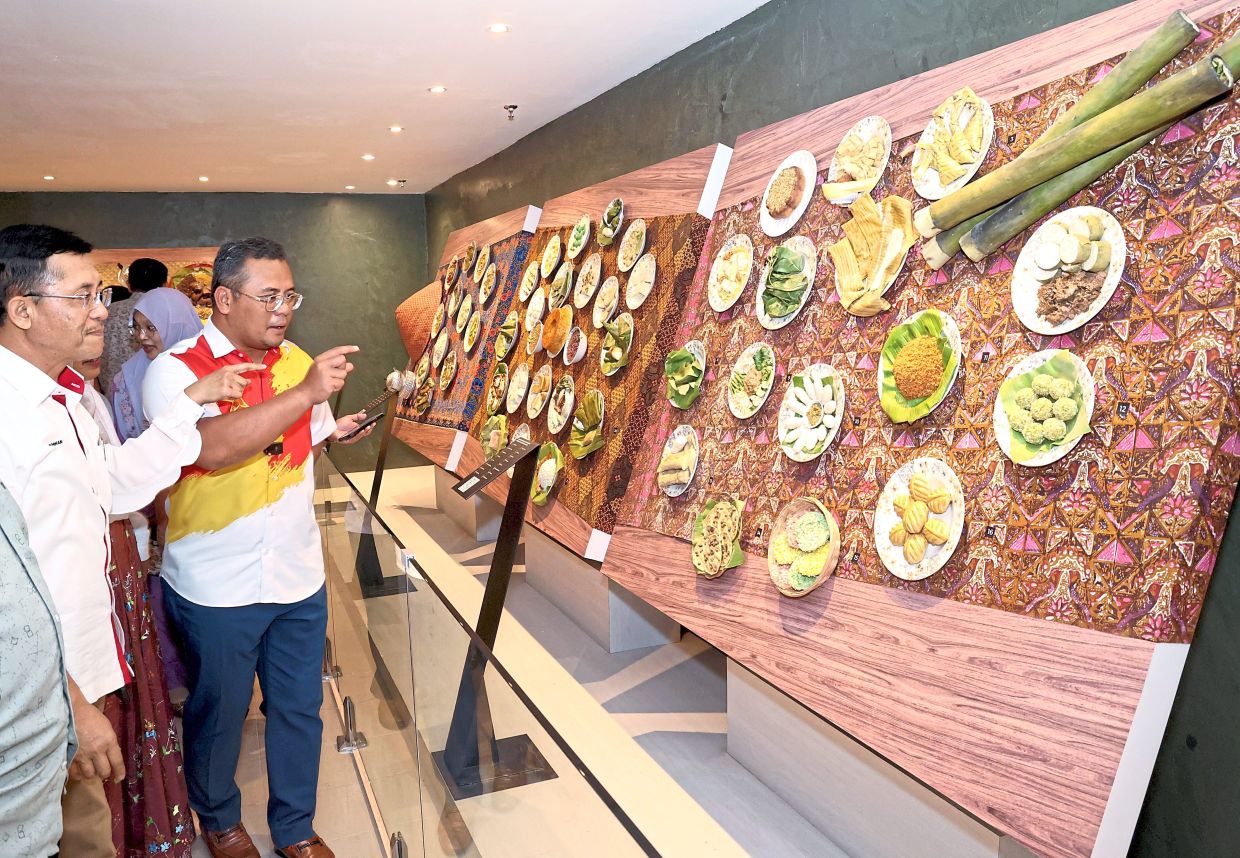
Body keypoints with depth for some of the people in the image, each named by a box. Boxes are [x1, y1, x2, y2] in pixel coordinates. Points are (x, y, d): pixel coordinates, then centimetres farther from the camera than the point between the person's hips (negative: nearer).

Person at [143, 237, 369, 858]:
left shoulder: (297, 362, 5)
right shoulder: (176, 369, -12)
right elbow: (212, 446, -31)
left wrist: (342, 429, 1)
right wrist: (305, 394, -32)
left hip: (299, 577, 5)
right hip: (215, 589, -4)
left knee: (299, 708, 16)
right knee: (218, 713, 16)